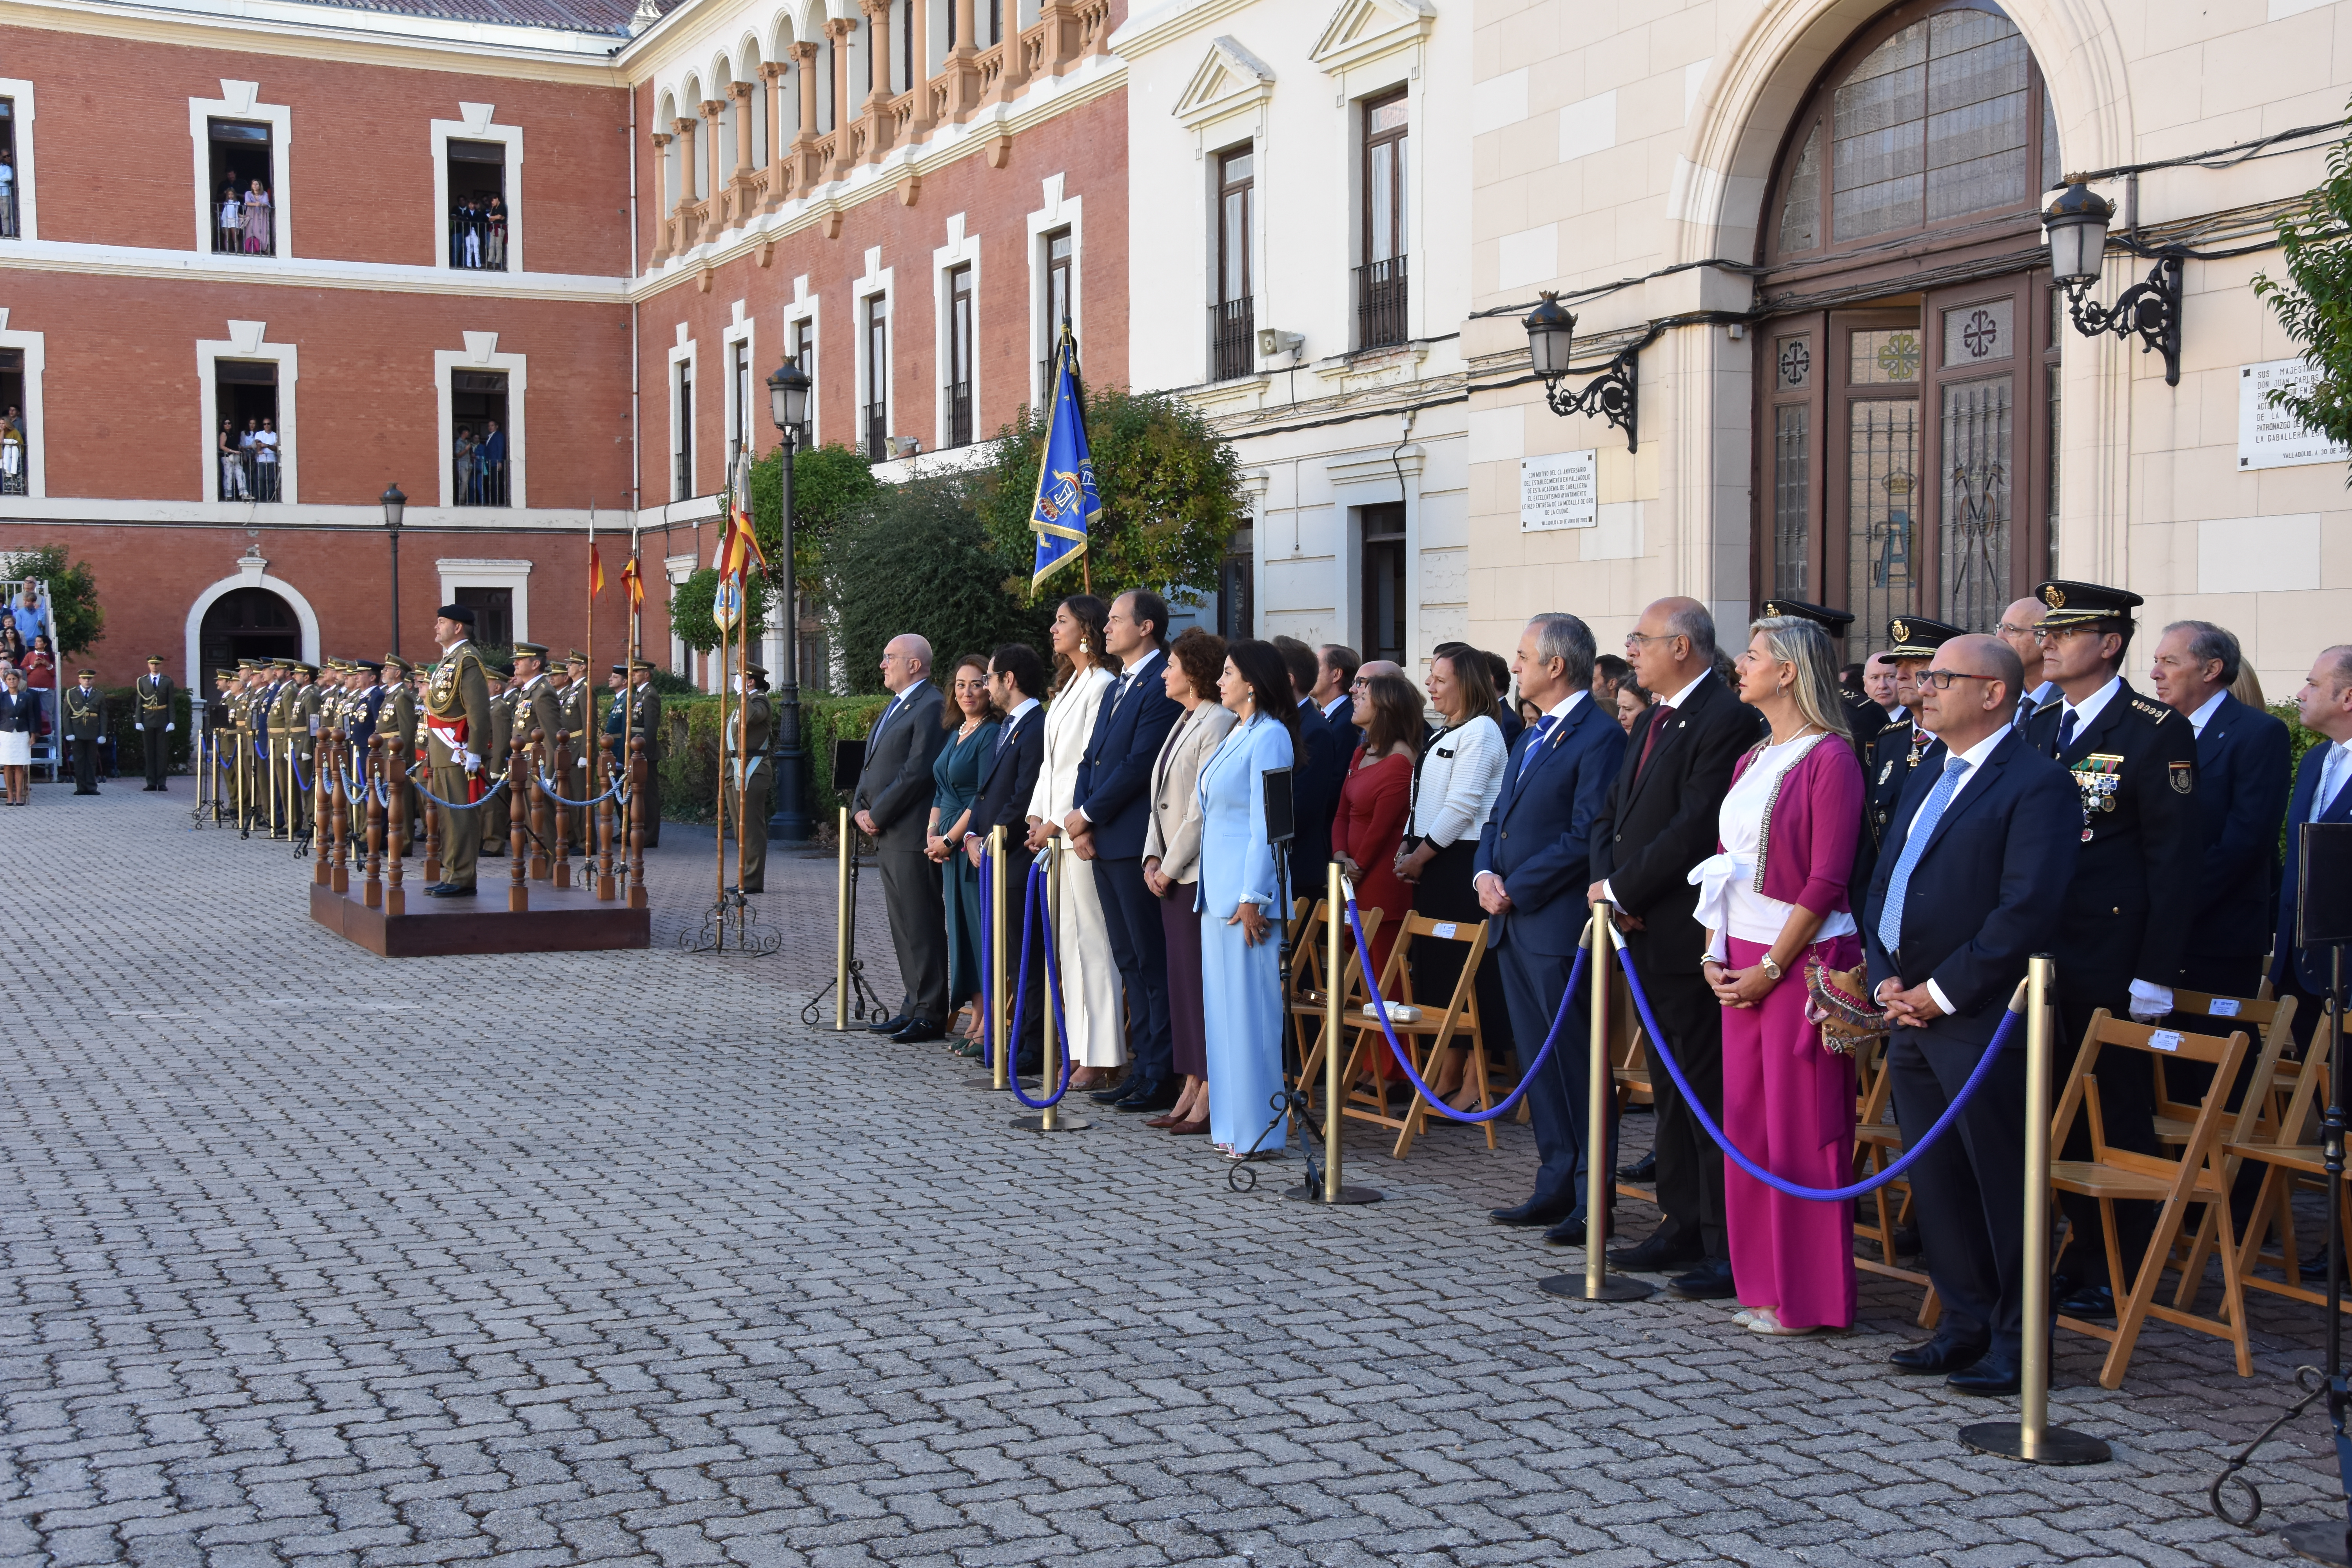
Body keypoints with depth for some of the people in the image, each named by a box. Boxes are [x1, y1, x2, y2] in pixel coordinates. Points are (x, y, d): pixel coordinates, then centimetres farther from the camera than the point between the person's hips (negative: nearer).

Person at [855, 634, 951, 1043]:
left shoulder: (932, 707, -12)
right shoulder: (895, 707, 20)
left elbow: (917, 772, -19)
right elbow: (872, 766, 22)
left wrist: (877, 815, -14)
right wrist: (860, 809, 6)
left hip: (913, 836, -10)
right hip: (887, 836, 10)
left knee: (922, 927, -6)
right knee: (902, 926, 13)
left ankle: (931, 1014, -2)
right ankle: (914, 1006, 20)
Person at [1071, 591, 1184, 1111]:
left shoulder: (1163, 686, -12)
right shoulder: (1115, 688, 19)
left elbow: (1140, 765, -18)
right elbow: (1090, 760, 17)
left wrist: (1089, 815, -11)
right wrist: (1079, 819, 2)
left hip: (1137, 842, -10)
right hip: (1104, 843, 10)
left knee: (1153, 962, -5)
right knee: (1129, 961, 12)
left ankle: (1162, 1079, 0)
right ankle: (1142, 1068, 19)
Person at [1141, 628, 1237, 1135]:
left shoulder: (1218, 723, -12)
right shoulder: (1182, 723, 17)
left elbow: (1204, 806, -16)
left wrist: (1172, 866, -13)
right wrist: (1153, 858, 7)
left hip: (1200, 873, -9)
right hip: (1172, 873, 9)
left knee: (1204, 978, -6)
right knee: (1181, 978, 10)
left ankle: (1210, 1097, -2)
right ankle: (1191, 1089, 15)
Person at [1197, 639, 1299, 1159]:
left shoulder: (1270, 736, -12)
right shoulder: (1236, 735, 17)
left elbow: (1267, 823, -17)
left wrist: (1252, 898, -19)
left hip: (1247, 891, -10)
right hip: (1219, 889, 10)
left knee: (1251, 1008, -6)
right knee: (1224, 1007, 11)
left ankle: (1259, 1132, 0)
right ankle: (1231, 1125, 18)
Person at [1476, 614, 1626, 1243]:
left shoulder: (1600, 737, -12)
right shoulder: (1532, 737, 18)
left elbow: (1585, 838, -18)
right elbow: (1499, 818, 21)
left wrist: (1515, 889, -15)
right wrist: (1485, 873, 1)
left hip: (1560, 926, -9)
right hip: (1515, 926, 9)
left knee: (1579, 1067, -3)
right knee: (1539, 1064, 14)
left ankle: (1594, 1203, 3)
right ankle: (1557, 1186, 22)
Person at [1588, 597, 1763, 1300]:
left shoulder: (1726, 720, -15)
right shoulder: (1653, 720, 17)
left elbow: (1696, 828, -21)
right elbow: (1611, 814, 17)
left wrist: (1620, 889, -13)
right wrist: (1609, 885, -1)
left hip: (1691, 938, -10)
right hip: (1644, 932, 10)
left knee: (1711, 1091, -5)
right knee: (1670, 1087, 16)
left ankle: (1730, 1248, 1)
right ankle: (1684, 1225, 26)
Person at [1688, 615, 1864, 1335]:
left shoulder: (1830, 758, -11)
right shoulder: (1750, 762, 14)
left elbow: (1827, 881, -15)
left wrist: (1771, 966, -15)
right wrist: (1715, 954, 6)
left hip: (1801, 960, -8)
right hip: (1741, 965, 8)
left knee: (1802, 1125, -2)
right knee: (1747, 1121, 10)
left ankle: (1808, 1296, 7)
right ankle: (1763, 1284, 19)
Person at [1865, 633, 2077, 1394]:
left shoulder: (2037, 784, -10)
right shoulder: (1924, 784, 19)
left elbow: (2028, 908, -19)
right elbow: (1880, 888, 18)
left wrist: (1944, 992, -17)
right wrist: (1886, 979, 2)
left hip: (1983, 1019, -8)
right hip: (1911, 1016, 8)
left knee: (2003, 1183, -1)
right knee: (1935, 1181, 13)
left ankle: (2017, 1340, 10)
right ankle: (1966, 1323, 24)